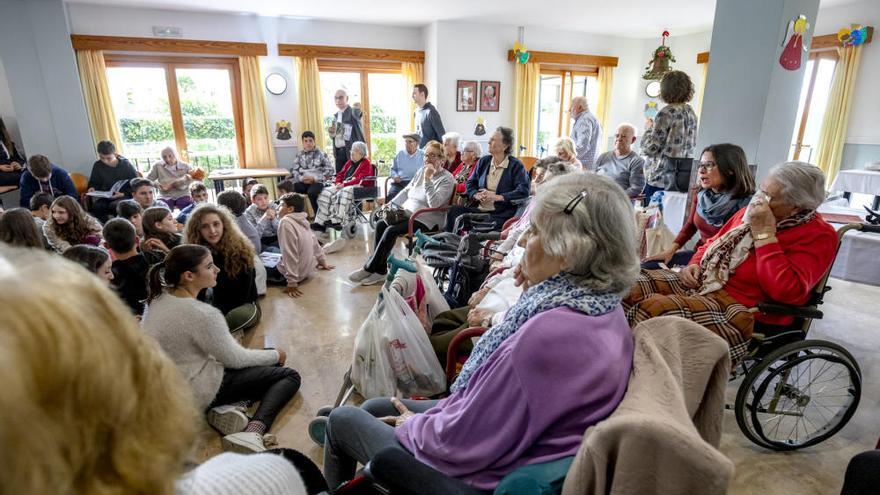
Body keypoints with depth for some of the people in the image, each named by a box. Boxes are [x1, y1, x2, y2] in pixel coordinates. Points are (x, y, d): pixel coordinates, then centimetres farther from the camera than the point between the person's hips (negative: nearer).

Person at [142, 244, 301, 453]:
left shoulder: (158, 297, -4)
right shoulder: (201, 313, -28)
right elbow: (235, 359, -15)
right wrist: (276, 355, 0)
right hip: (196, 394, -8)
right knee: (289, 376, -1)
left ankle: (222, 409, 2)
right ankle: (252, 434, -21)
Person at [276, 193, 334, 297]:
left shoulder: (285, 223, -20)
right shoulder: (302, 220, 2)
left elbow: (290, 255, -24)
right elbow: (314, 243, 14)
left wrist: (292, 283, -23)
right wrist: (323, 262, 27)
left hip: (297, 273, -7)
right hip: (308, 269, 8)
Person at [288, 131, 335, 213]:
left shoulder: (321, 154, 4)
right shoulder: (299, 155, 14)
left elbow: (330, 170, -3)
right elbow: (294, 171, 8)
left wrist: (314, 178, -11)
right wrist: (301, 178, -14)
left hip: (317, 182, -3)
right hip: (303, 182, 3)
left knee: (311, 192, -36)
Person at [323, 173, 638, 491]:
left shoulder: (550, 334, -38)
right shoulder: (606, 310, -7)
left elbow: (461, 443, -26)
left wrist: (411, 426, -8)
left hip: (478, 477, -8)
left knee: (343, 419, 12)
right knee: (373, 408, 22)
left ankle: (332, 488, 45)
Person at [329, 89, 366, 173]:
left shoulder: (353, 112, -2)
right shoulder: (336, 116, 17)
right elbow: (333, 136, 20)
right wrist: (331, 132, 1)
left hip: (352, 151, -7)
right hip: (338, 152, 7)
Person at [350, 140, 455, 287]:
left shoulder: (447, 179, -10)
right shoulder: (421, 171, 14)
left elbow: (434, 203, -23)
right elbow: (406, 191, 20)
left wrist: (427, 179, -25)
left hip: (426, 221, -8)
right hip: (408, 213, 8)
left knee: (391, 231, -25)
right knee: (380, 224, -13)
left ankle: (369, 269, -12)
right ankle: (380, 270, -10)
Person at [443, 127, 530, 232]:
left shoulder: (516, 165, 0)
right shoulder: (483, 161, 17)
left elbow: (523, 191, -12)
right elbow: (470, 184, 18)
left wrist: (496, 197, -17)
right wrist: (477, 195, -5)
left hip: (500, 214, -5)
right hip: (479, 209, 6)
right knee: (454, 211, -21)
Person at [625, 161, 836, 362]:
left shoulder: (818, 235, -9)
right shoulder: (750, 212, 12)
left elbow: (786, 291, -23)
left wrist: (764, 233, -19)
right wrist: (694, 264, 3)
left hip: (742, 308, -8)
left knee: (653, 309, -32)